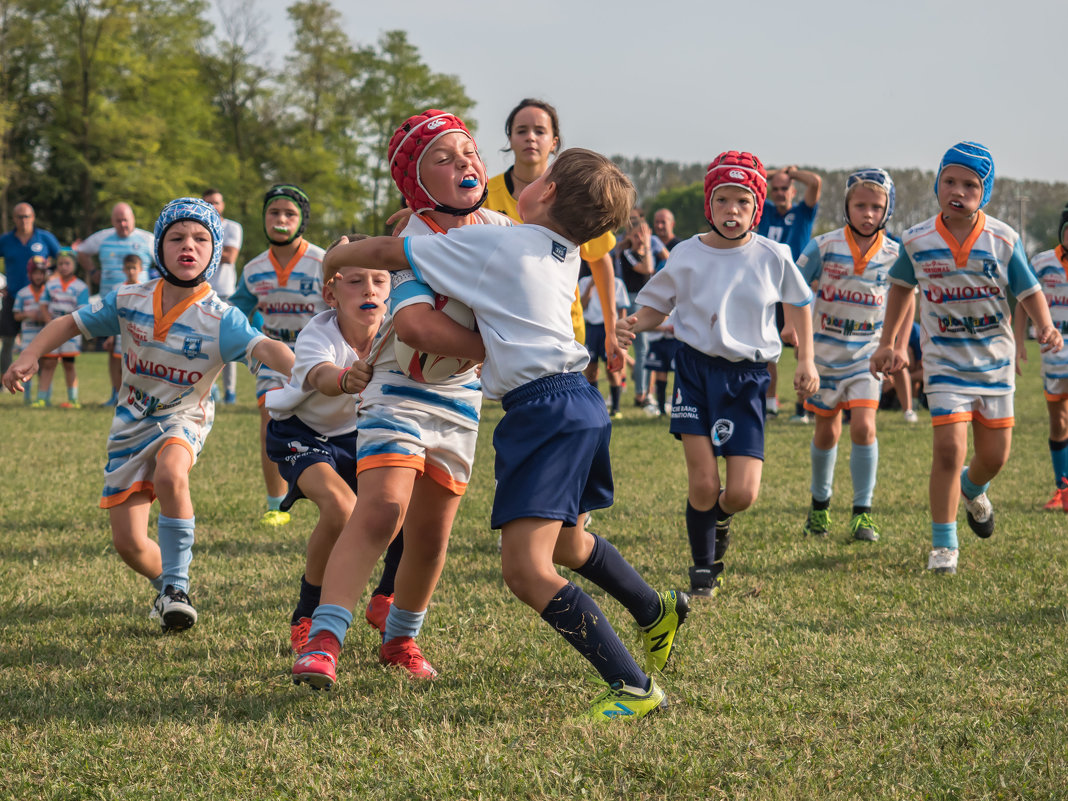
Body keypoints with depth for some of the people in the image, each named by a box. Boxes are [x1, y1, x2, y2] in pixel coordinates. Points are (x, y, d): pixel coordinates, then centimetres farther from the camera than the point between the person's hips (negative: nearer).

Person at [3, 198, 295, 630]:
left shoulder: (220, 318, -19)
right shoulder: (129, 300, -8)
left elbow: (264, 348, -36)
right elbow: (69, 323, 2)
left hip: (183, 419, -3)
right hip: (132, 422, 4)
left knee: (170, 475, -39)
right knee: (128, 543, 0)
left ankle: (177, 587, -23)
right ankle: (166, 586, 33)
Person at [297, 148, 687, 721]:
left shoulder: (488, 243, -5)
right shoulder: (566, 255, 15)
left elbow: (382, 252, 2)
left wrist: (332, 260, 21)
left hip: (547, 409, -9)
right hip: (577, 402, 9)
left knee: (526, 569, -15)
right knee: (563, 543, 30)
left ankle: (634, 688, -15)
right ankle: (658, 613, 48)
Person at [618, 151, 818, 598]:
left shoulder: (772, 257, -1)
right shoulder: (687, 256, -3)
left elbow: (797, 304, 16)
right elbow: (656, 306, 5)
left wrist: (806, 361, 10)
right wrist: (635, 324, -17)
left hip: (748, 376, 1)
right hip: (697, 369, -1)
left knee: (742, 494, -8)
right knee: (703, 485, -9)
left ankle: (719, 516, 31)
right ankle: (703, 569, 16)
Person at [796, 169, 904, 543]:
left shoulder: (894, 255, -5)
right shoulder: (824, 246, -10)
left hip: (867, 353, 0)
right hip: (825, 351, 0)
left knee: (863, 427, -14)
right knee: (827, 432, 10)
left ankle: (863, 512, -4)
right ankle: (820, 504, 31)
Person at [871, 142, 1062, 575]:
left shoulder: (1003, 240, -8)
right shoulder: (917, 241, -7)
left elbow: (1029, 291, -4)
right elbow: (901, 284, 12)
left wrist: (1045, 327, -24)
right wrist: (888, 342, 14)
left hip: (995, 360, 2)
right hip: (945, 360, -2)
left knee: (994, 454, 10)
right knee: (949, 447, -16)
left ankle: (972, 490, 49)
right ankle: (943, 544, -3)